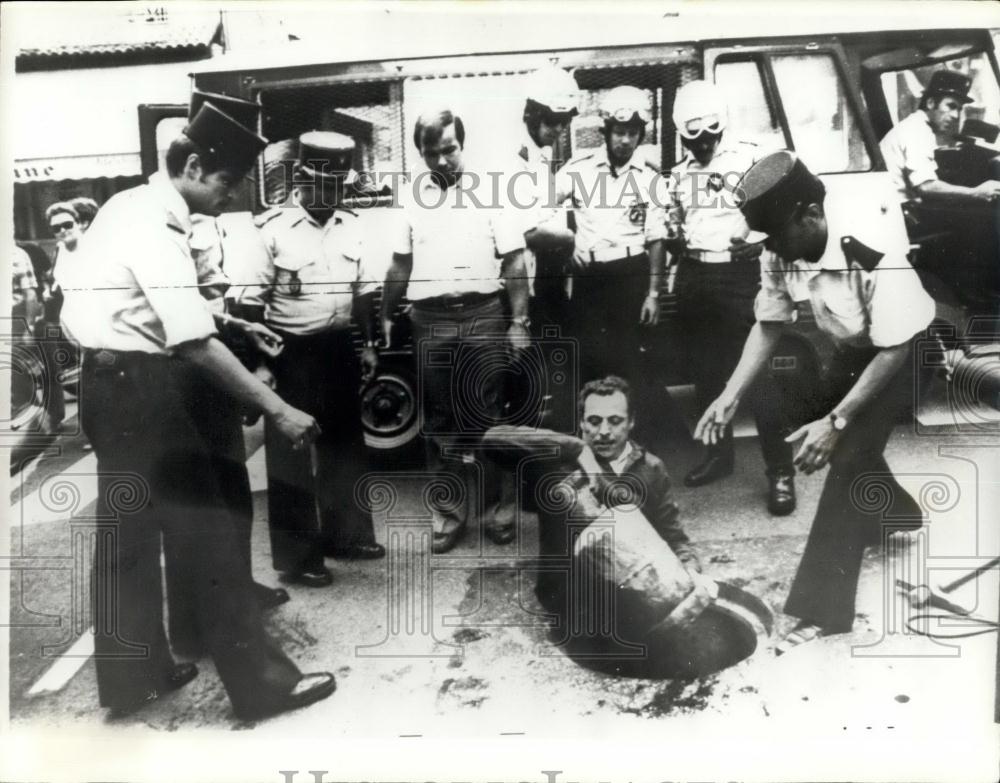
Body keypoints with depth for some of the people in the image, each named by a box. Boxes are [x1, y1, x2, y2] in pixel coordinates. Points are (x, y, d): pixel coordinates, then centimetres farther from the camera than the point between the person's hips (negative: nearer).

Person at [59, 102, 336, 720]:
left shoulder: (132, 205, 11)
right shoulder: (156, 226, -20)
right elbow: (195, 342, -27)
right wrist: (278, 409, -26)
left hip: (111, 381, 10)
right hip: (138, 385, -10)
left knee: (131, 532, 16)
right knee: (206, 530, -4)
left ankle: (132, 677, 31)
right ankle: (260, 680, 8)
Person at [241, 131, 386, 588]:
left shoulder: (352, 227, 5)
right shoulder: (272, 230, -12)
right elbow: (251, 301, -11)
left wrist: (368, 344, 11)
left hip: (339, 348, 6)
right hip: (291, 352, -6)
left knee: (345, 443, 16)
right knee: (291, 454, 4)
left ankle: (346, 533, 33)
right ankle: (296, 556, 16)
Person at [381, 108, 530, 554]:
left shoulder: (490, 190, 1)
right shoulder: (410, 196, 7)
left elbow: (513, 261, -1)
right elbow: (401, 263, 13)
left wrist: (519, 322, -6)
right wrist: (386, 315, 13)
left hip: (483, 316, -2)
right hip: (430, 320, 2)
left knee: (486, 417, 4)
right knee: (439, 421, 8)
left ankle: (492, 508, 17)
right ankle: (447, 512, 19)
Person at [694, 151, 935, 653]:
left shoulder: (875, 249, -37)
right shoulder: (782, 251, -19)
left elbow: (895, 349, -30)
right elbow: (769, 325, -6)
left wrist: (835, 422, -32)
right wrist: (730, 397, -15)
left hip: (905, 351, -7)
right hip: (853, 348, 7)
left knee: (850, 453, -17)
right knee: (810, 424, 12)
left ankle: (824, 607, -9)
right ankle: (897, 513, 39)